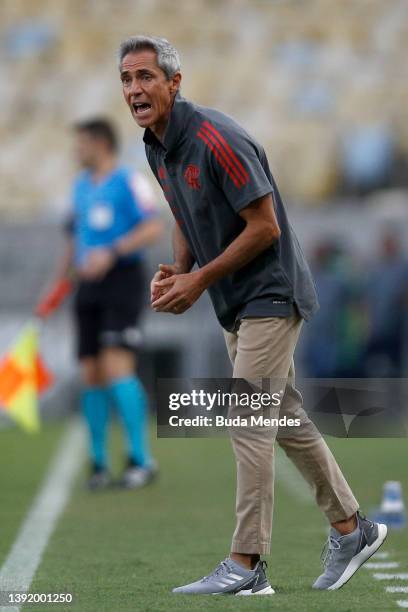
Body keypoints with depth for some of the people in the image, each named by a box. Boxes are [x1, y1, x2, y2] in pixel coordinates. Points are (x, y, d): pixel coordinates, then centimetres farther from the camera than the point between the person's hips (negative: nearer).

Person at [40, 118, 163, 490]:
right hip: (89, 289, 7)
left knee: (117, 368, -18)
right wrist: (58, 284, 22)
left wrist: (111, 253, -26)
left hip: (123, 281, -7)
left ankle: (141, 460, -14)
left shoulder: (130, 183, -5)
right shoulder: (81, 186, 18)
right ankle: (99, 464, 9)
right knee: (92, 375, 3)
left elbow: (153, 228, -16)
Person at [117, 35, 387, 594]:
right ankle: (352, 530, 26)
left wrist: (199, 281, -19)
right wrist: (176, 272, -1)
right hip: (237, 305, 10)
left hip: (271, 294, -10)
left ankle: (246, 564, -9)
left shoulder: (217, 140, -24)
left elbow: (265, 227, -23)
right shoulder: (157, 148, 4)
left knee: (248, 423, -11)